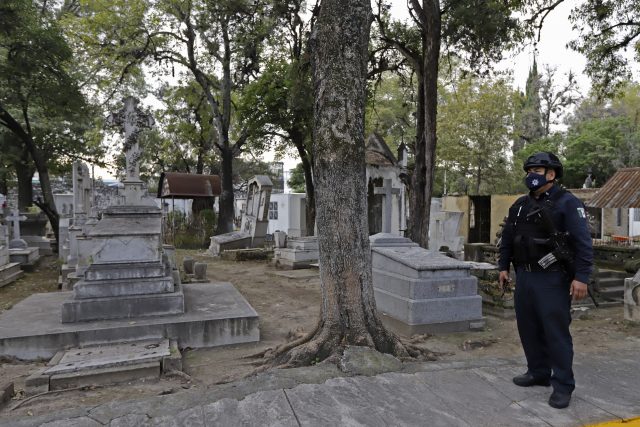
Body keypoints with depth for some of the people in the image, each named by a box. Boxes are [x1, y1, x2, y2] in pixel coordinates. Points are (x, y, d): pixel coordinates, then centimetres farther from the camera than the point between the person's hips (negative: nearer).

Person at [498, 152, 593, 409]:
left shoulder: (567, 203, -7)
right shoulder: (520, 205, 12)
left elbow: (583, 242, -12)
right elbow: (507, 239, 18)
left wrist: (581, 277, -18)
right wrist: (504, 266, 16)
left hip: (552, 279, -6)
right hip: (524, 276, 7)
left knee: (556, 331, -3)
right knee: (528, 327, 12)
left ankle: (563, 385, 9)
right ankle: (538, 373, 27)